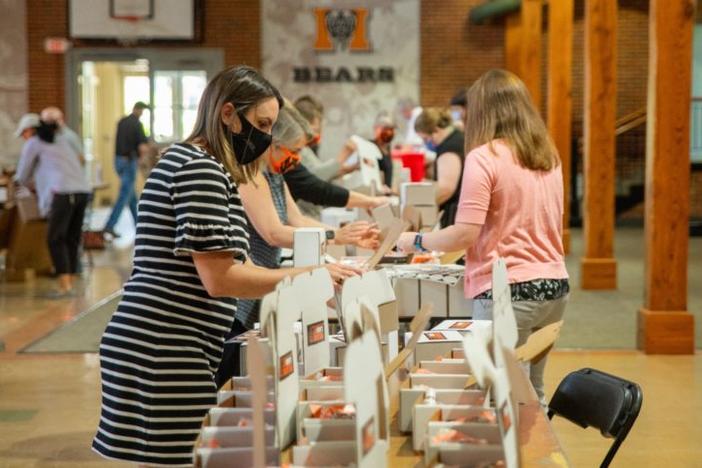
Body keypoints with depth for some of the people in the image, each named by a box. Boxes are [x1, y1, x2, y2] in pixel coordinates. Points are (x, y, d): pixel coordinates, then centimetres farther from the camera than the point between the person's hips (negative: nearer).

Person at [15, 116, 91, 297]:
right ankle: (70, 284, 12)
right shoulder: (61, 142, 28)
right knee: (72, 239, 12)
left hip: (63, 193, -6)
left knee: (55, 240, 0)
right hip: (82, 191, 6)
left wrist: (31, 184, 37)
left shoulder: (33, 143, 9)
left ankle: (64, 286, -6)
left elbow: (22, 176, 13)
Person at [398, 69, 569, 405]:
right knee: (532, 394, 18)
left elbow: (464, 235, -16)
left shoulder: (484, 157, -11)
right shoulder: (548, 156, 11)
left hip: (508, 292, -7)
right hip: (554, 286, 7)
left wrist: (415, 241, 0)